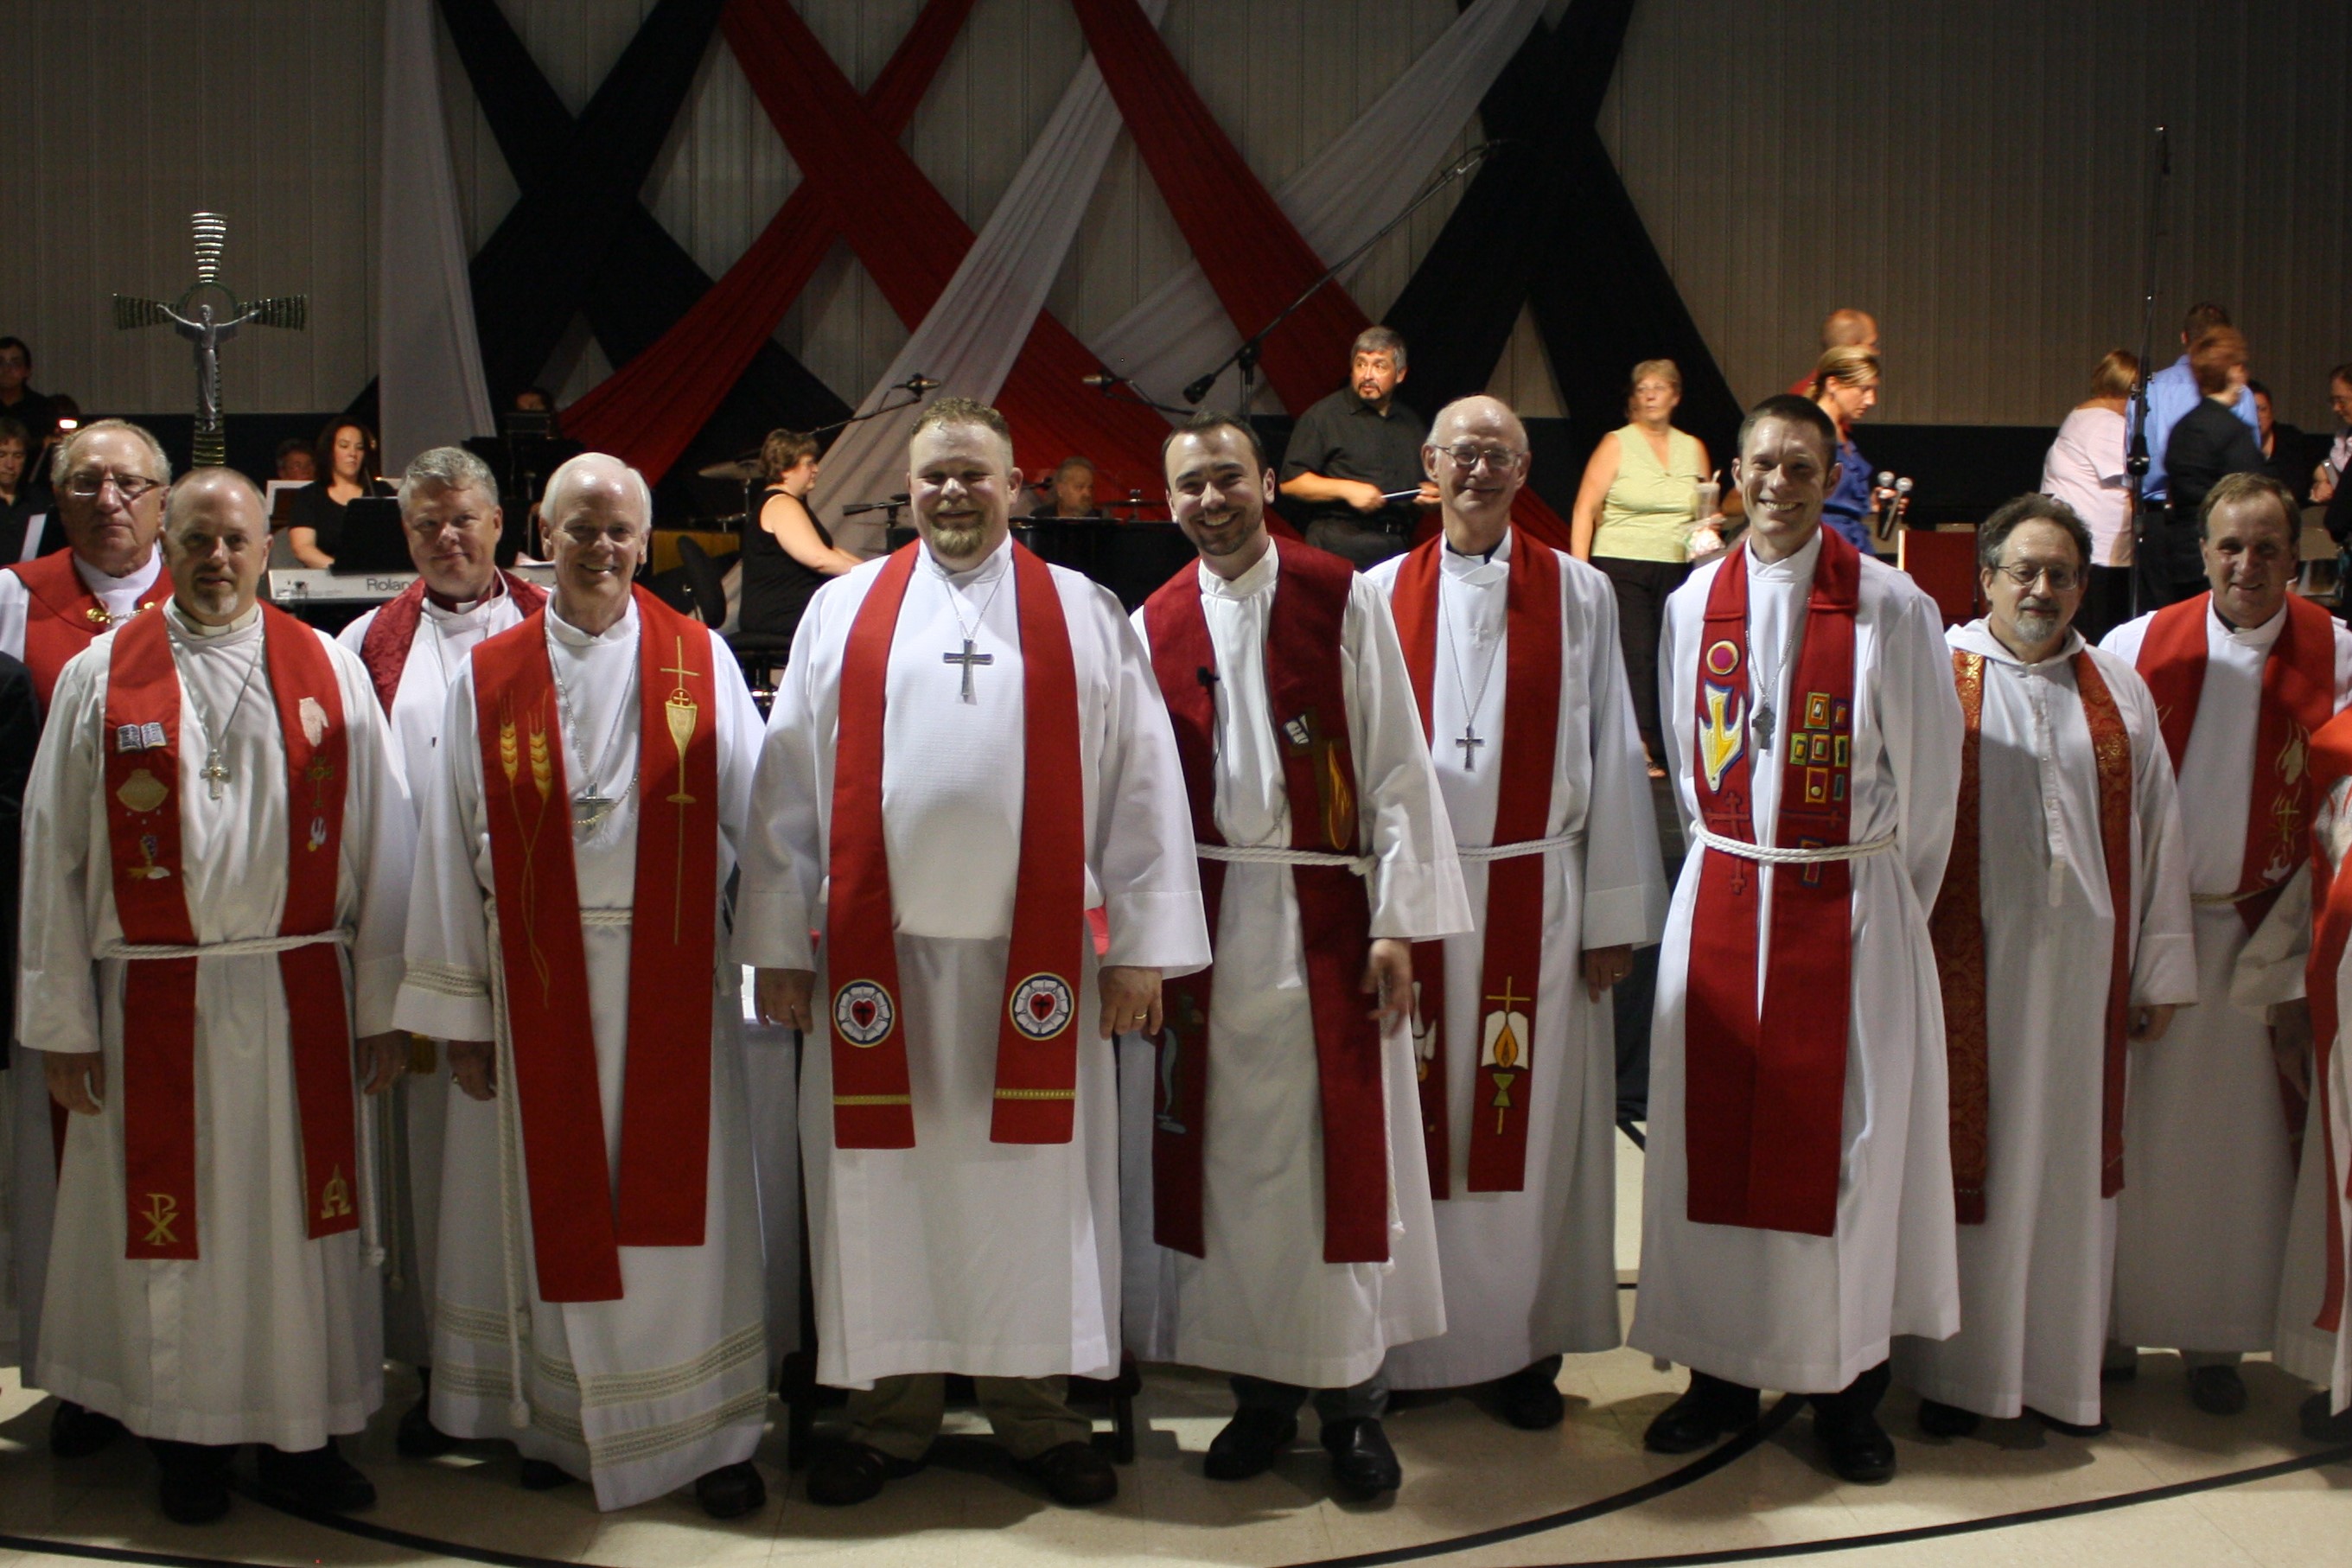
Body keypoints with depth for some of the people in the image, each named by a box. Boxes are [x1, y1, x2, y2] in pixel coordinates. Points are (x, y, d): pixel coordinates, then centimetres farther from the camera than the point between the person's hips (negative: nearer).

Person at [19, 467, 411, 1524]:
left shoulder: (331, 673, 4)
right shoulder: (98, 679, 2)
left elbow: (378, 846, 3)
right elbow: (52, 855, 2)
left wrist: (381, 1009, 0)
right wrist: (63, 1023, -2)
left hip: (301, 997, 1)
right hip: (156, 1000, 0)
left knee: (302, 1219, 7)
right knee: (173, 1230, 8)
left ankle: (303, 1437, 21)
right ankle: (188, 1441, 23)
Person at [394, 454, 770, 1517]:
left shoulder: (700, 662, 3)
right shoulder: (488, 680, 3)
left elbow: (751, 823, 3)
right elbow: (455, 850, 3)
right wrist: (460, 1007, 2)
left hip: (673, 979, 0)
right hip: (540, 982, 1)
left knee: (679, 1205, 4)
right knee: (557, 1203, 9)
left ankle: (707, 1430, 14)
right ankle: (562, 1421, 24)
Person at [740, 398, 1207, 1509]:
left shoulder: (1084, 616, 6)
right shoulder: (843, 613, 9)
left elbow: (1140, 787, 2)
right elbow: (790, 788, 7)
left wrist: (1141, 946, -4)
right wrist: (778, 947, 2)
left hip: (1032, 959, 0)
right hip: (879, 957, 1)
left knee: (1031, 1183, 6)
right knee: (886, 1186, 6)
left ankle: (1033, 1408, 20)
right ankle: (891, 1410, 20)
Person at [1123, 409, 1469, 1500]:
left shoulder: (1343, 601, 0)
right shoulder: (1153, 626, 8)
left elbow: (1395, 766, -2)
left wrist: (1398, 921, -8)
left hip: (1324, 917, -2)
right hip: (1207, 926, 2)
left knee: (1340, 1154, 1)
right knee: (1227, 1161, 6)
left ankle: (1351, 1399, 13)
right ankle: (1259, 1393, 19)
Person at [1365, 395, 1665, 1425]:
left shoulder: (1578, 596, 5)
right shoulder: (1381, 595, 6)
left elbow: (1610, 757, 3)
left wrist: (1614, 914, 0)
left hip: (1536, 897, 0)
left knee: (1533, 1124, 4)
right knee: (1416, 1121, 4)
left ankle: (1526, 1347, 15)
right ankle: (1412, 1344, 16)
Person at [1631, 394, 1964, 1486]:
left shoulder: (1890, 606, -4)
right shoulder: (1694, 603, 6)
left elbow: (1928, 772, 2)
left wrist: (1886, 897, 6)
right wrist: (1726, 861, 13)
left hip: (1850, 904, -3)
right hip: (1720, 895, 3)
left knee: (1844, 1135, 2)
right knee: (1713, 1129, 5)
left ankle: (1845, 1384, 16)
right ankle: (1722, 1369, 18)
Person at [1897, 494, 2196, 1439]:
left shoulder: (2118, 694, 10)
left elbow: (2156, 834, 10)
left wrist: (2160, 971, 7)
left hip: (2082, 966, 3)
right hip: (1968, 962, -3)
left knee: (2070, 1160, 9)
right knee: (1968, 1161, 3)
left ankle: (2061, 1368, 21)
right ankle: (1957, 1369, 15)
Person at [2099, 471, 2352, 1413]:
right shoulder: (2138, 649, -4)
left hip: (2256, 935, 0)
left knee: (2236, 1143, 7)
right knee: (2124, 1132, 6)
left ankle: (2215, 1341, 20)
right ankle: (2112, 1325, 20)